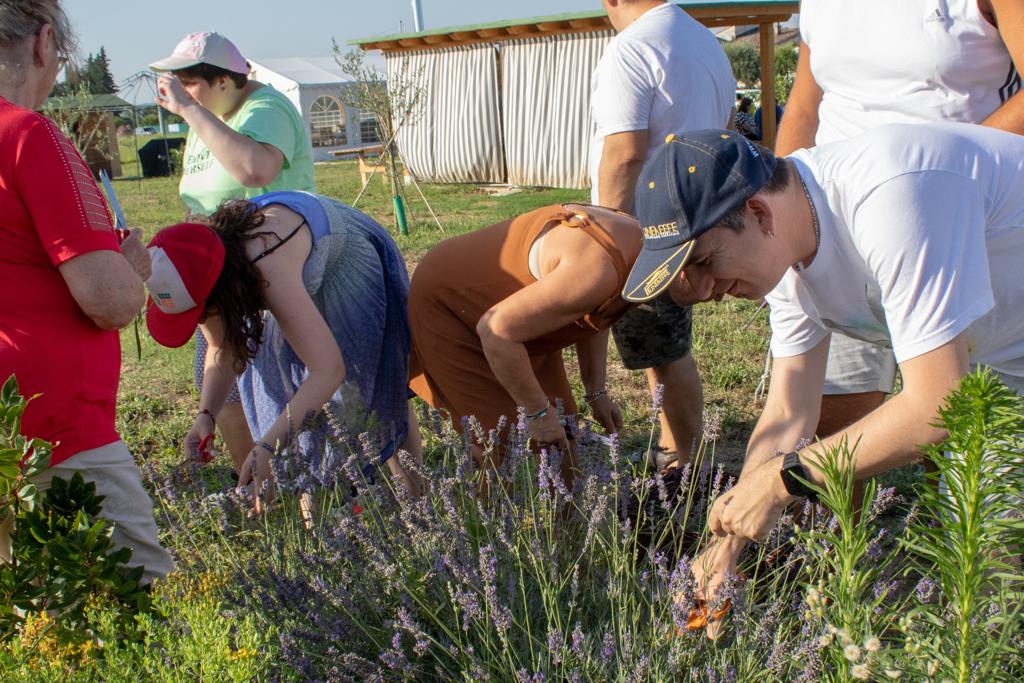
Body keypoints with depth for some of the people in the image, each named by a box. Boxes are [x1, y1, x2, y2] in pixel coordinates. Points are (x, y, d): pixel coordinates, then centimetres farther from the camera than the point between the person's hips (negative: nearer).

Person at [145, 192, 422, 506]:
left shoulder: (268, 267, -47)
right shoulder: (200, 272, -26)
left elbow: (328, 370, -52)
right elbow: (222, 350, -10)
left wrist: (268, 446, -55)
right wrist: (205, 415, -26)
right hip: (305, 279, 6)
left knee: (370, 389, -2)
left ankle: (417, 497, 13)